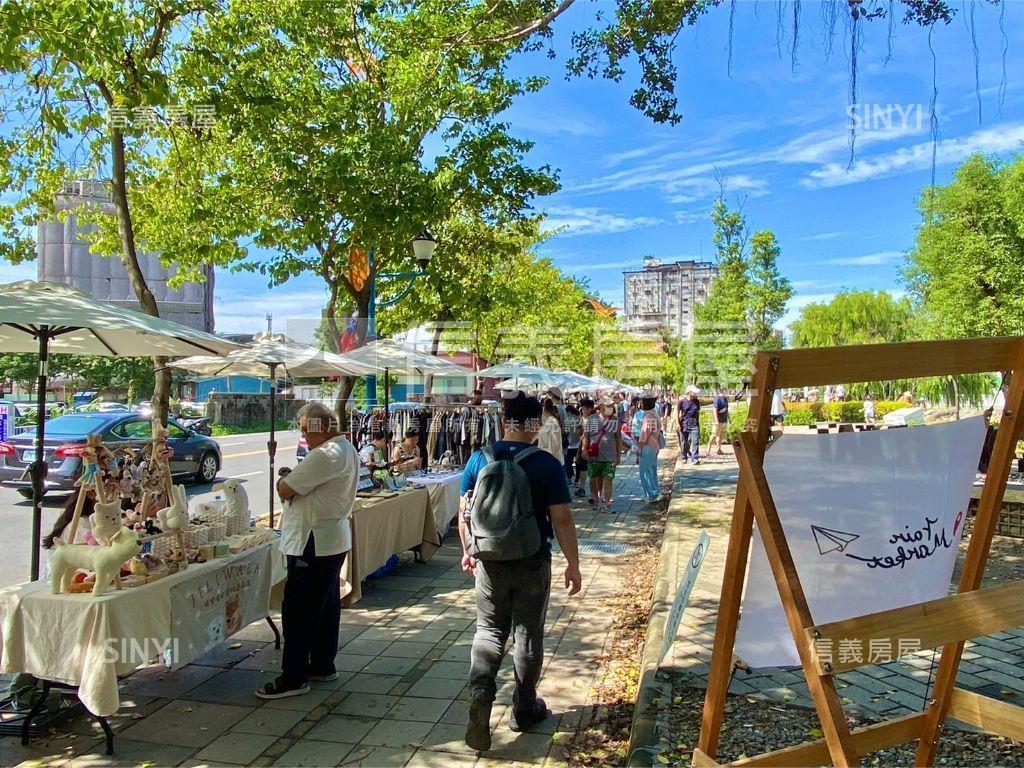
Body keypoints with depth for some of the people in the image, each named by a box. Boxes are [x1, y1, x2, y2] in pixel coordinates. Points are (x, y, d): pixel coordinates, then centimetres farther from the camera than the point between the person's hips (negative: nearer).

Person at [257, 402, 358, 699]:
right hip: (335, 539, 11)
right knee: (326, 605, 17)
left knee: (298, 610, -2)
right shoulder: (347, 449, 12)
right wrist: (291, 482, 0)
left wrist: (283, 480, 1)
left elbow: (285, 490, -19)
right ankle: (323, 666, 28)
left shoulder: (325, 456, -22)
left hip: (314, 543, -11)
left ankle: (293, 678, 5)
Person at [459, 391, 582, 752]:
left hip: (490, 562, 2)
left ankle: (481, 689, -8)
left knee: (489, 630, 15)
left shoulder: (479, 459, -5)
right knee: (528, 635, 13)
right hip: (532, 563, -2)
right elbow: (561, 519, -14)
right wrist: (573, 564, -4)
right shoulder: (546, 464, -13)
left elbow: (464, 512, 2)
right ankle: (523, 709, 26)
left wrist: (468, 551, 16)